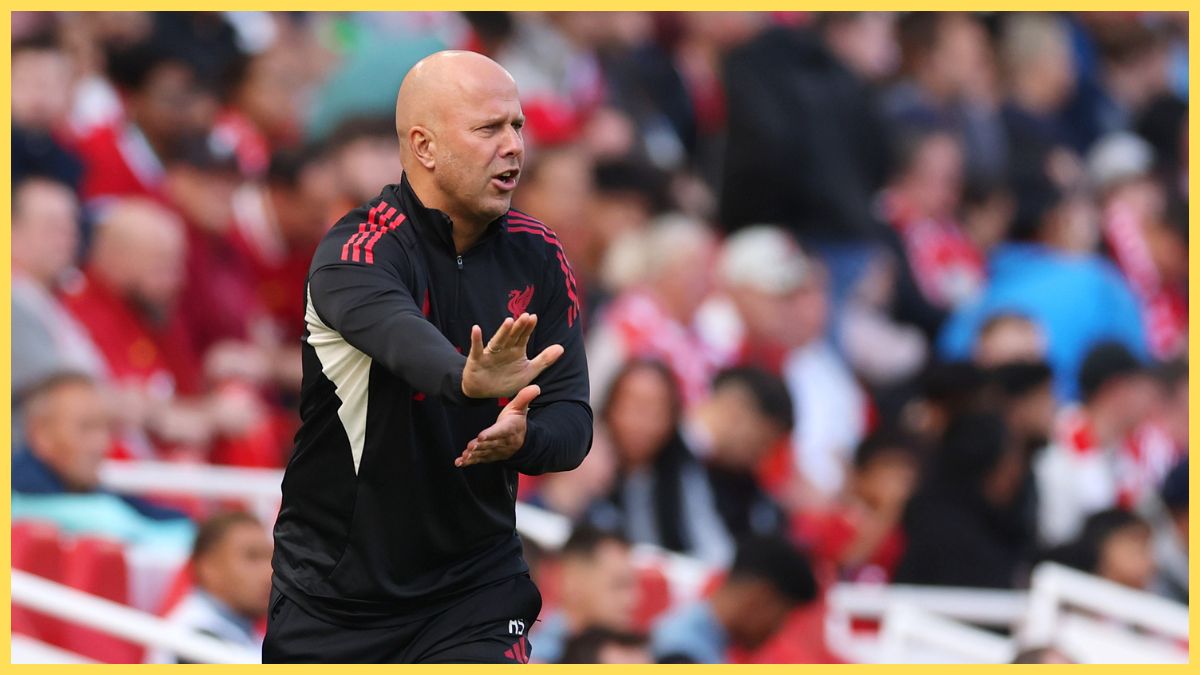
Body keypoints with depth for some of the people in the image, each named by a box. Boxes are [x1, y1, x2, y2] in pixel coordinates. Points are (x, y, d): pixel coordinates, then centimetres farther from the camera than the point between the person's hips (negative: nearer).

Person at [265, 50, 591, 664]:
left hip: (475, 586, 3)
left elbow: (572, 418, -5)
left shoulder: (539, 257, 0)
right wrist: (467, 380, -61)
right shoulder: (357, 250, -17)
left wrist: (521, 439, -29)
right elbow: (397, 331, -39)